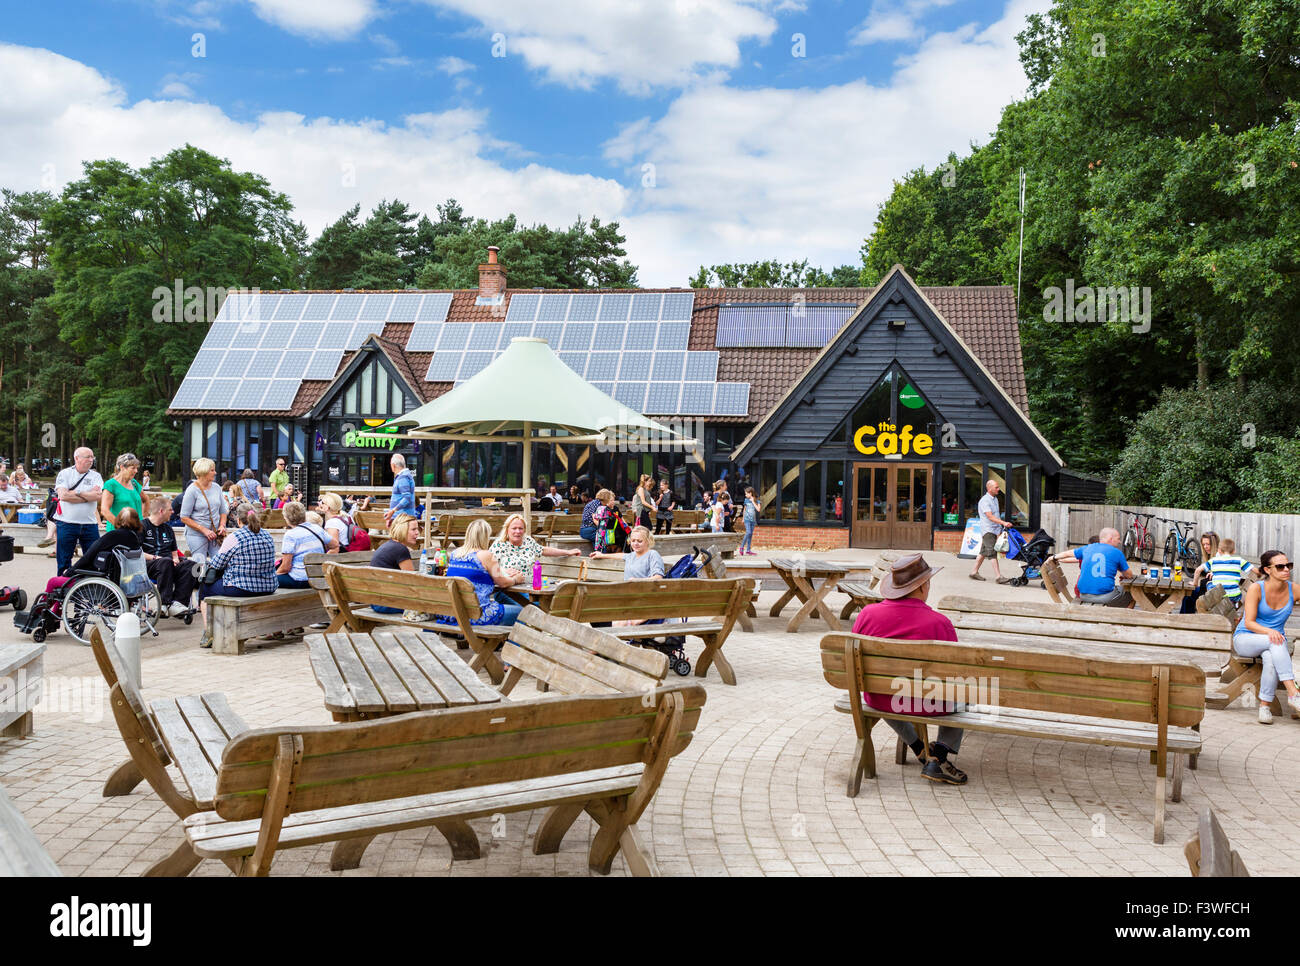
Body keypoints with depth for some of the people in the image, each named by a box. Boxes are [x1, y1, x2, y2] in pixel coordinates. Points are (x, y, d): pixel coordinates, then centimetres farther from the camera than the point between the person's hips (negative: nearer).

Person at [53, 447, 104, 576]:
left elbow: (98, 495, -9)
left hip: (90, 523, 2)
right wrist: (87, 497, -9)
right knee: (63, 562, 6)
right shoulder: (65, 474, 3)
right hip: (66, 523, -2)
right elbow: (63, 495, -12)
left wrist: (75, 493, -10)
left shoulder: (96, 476, 8)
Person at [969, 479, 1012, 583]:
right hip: (987, 530, -9)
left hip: (994, 529, 9)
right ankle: (999, 577, -17)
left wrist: (1000, 528, 24)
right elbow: (990, 517, -24)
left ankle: (974, 572, 20)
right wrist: (1003, 523, -34)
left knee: (983, 552, 13)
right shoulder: (984, 500, -15)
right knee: (993, 553, -13)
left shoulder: (995, 499, 15)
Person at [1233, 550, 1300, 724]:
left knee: (1271, 658, -36)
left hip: (1275, 640, 2)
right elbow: (1249, 623, -18)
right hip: (1245, 639, -2)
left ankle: (1264, 706, -26)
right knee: (1276, 642, -37)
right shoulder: (1256, 588, -12)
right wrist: (1268, 631, -38)